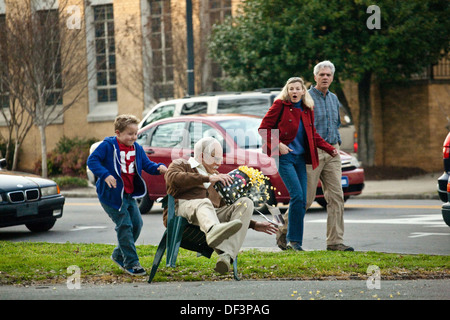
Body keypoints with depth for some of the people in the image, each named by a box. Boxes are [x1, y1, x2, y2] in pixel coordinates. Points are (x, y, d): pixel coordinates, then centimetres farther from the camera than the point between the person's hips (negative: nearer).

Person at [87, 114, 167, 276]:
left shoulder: (137, 149, 8)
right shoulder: (108, 146, -11)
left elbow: (147, 164, 12)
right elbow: (92, 160, -16)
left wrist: (158, 168, -9)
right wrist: (105, 175, -30)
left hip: (130, 194, 7)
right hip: (112, 194, -7)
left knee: (136, 223, 6)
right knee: (124, 225, -10)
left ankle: (119, 256, 25)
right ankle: (131, 263, -4)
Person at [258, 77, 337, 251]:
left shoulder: (307, 109, 12)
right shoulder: (280, 105, -3)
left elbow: (313, 135, 21)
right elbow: (263, 128, -4)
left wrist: (330, 149, 12)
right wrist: (277, 145, -16)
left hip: (300, 158, 6)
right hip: (284, 157, -6)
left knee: (302, 201, 0)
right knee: (297, 195, -17)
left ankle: (294, 241, 8)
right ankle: (294, 239, -9)